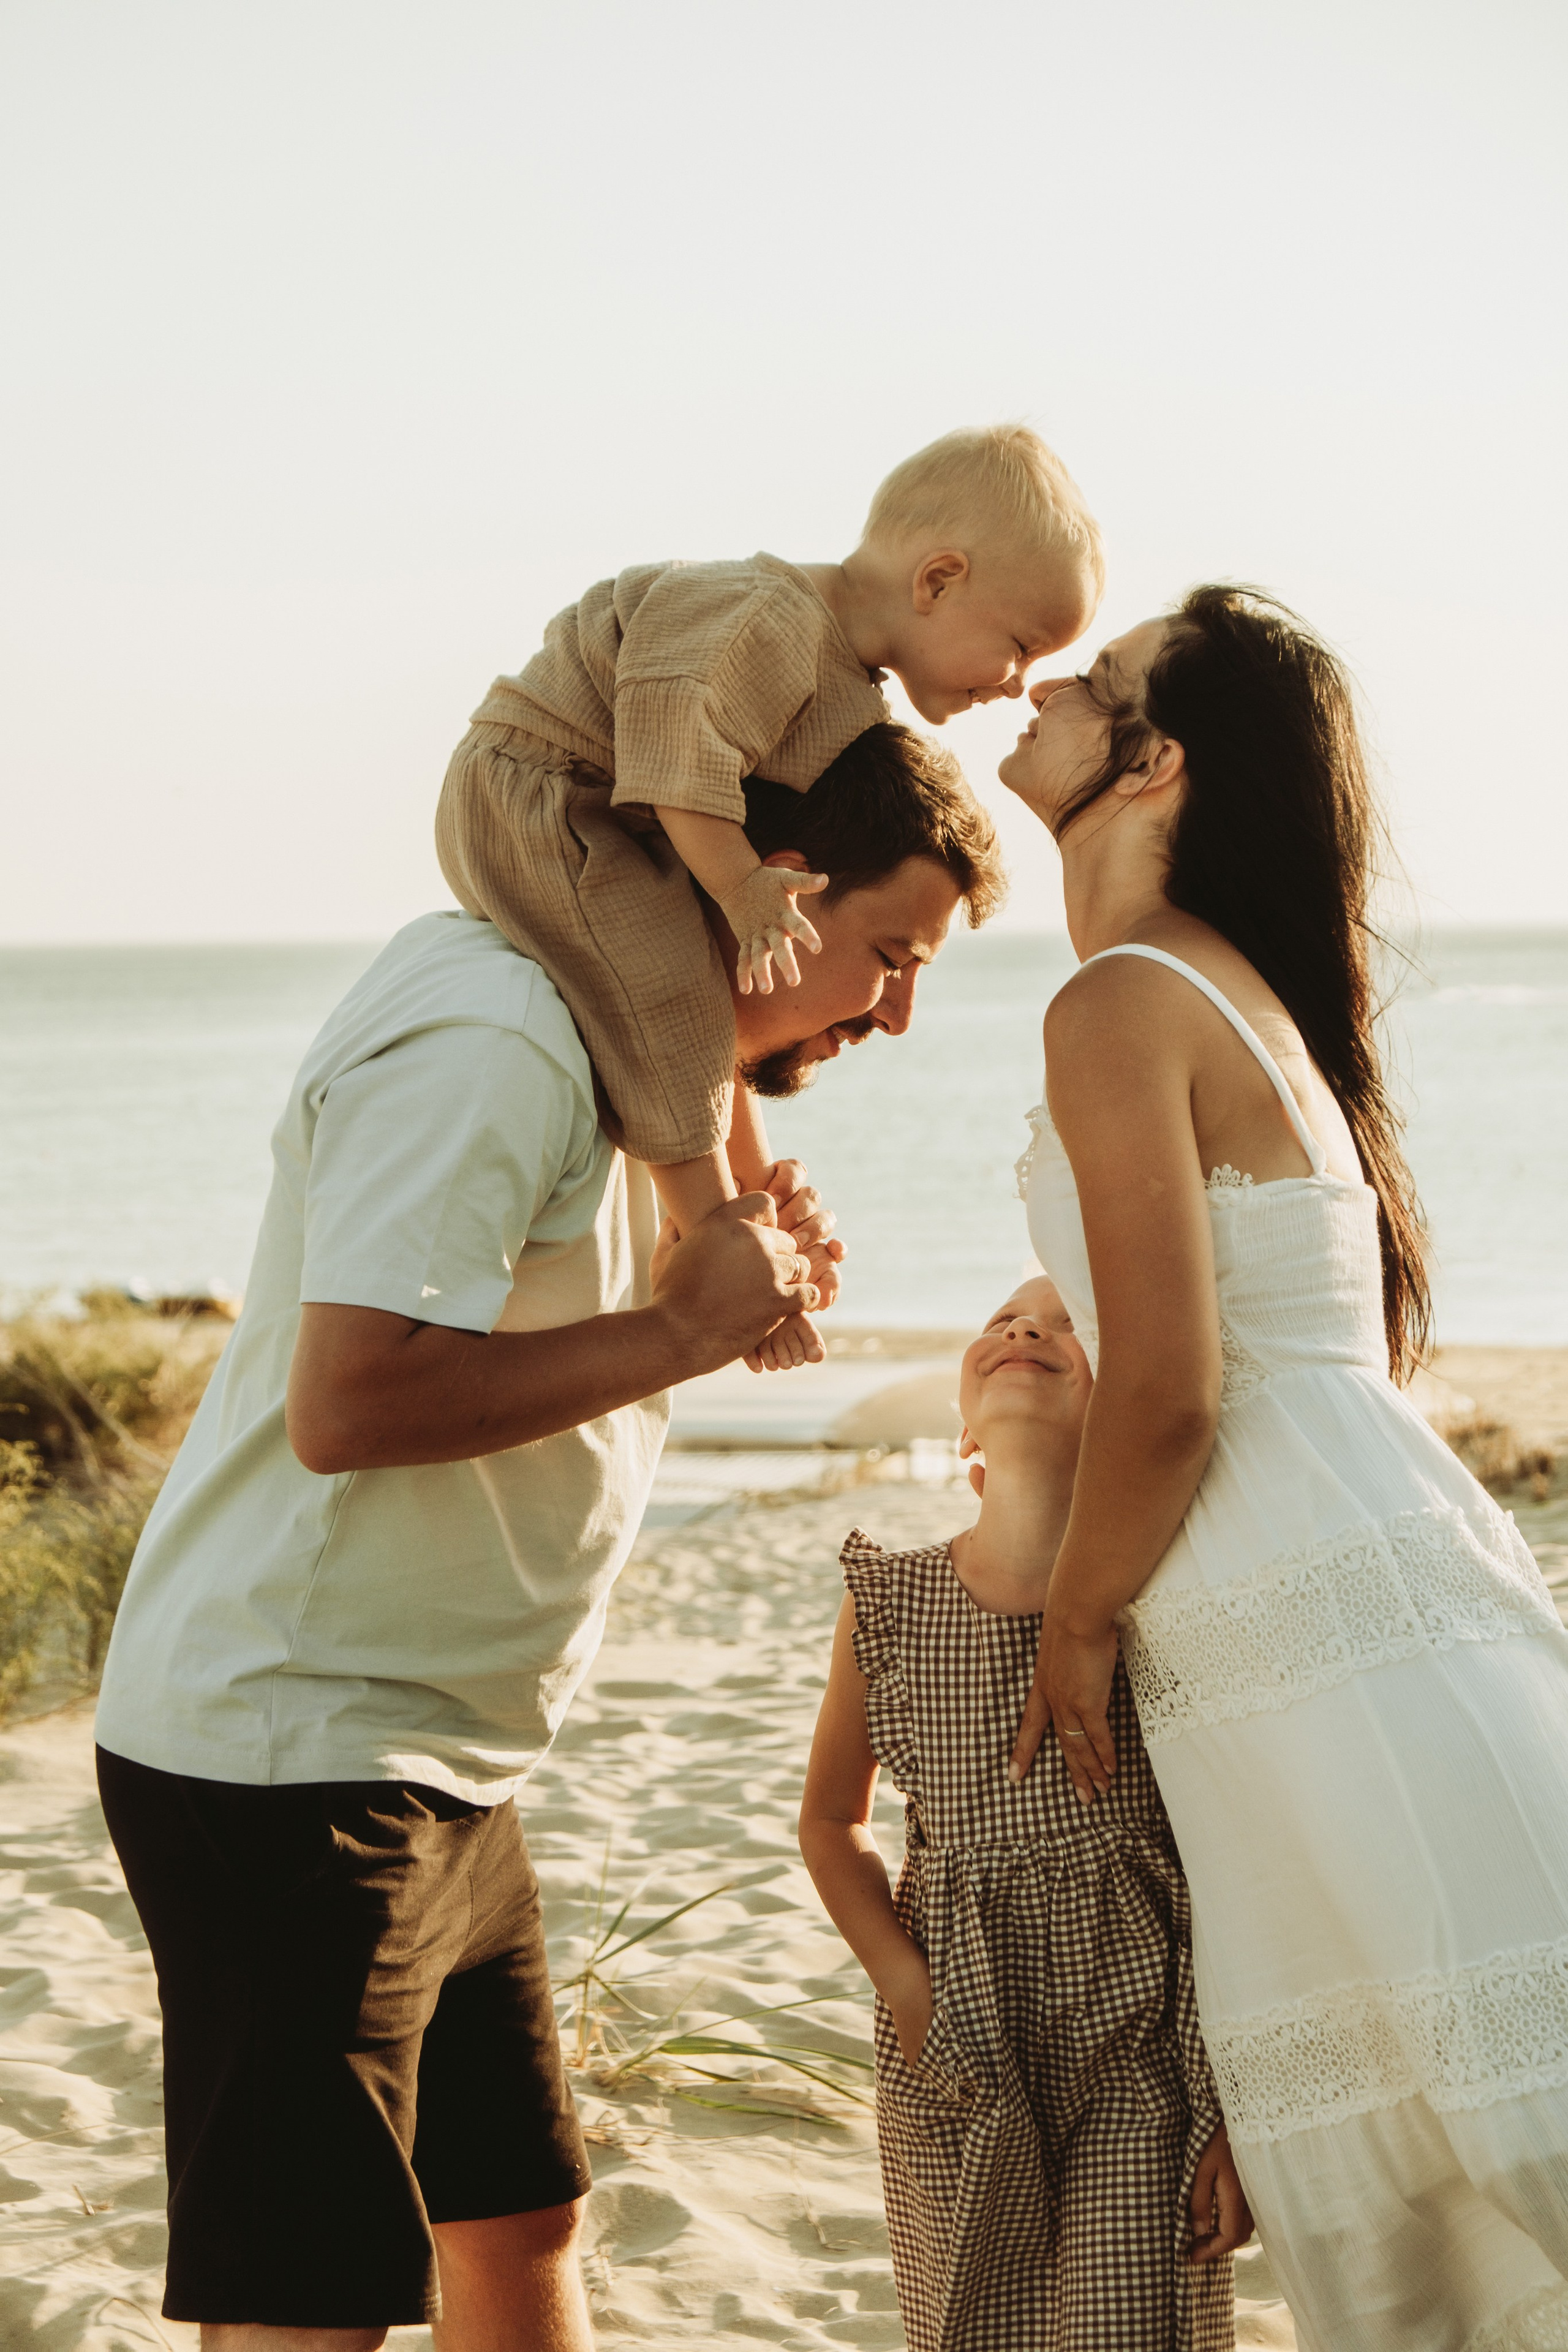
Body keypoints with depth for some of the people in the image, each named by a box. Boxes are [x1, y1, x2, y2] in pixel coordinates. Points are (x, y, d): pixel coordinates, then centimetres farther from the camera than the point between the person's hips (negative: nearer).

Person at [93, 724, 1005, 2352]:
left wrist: (740, 1280, 2)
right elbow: (348, 1404, -30)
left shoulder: (620, 1044, 14)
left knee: (518, 2219, 18)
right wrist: (676, 1329, -21)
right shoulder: (491, 1038, -20)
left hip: (436, 1769, 11)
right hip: (291, 1752, -10)